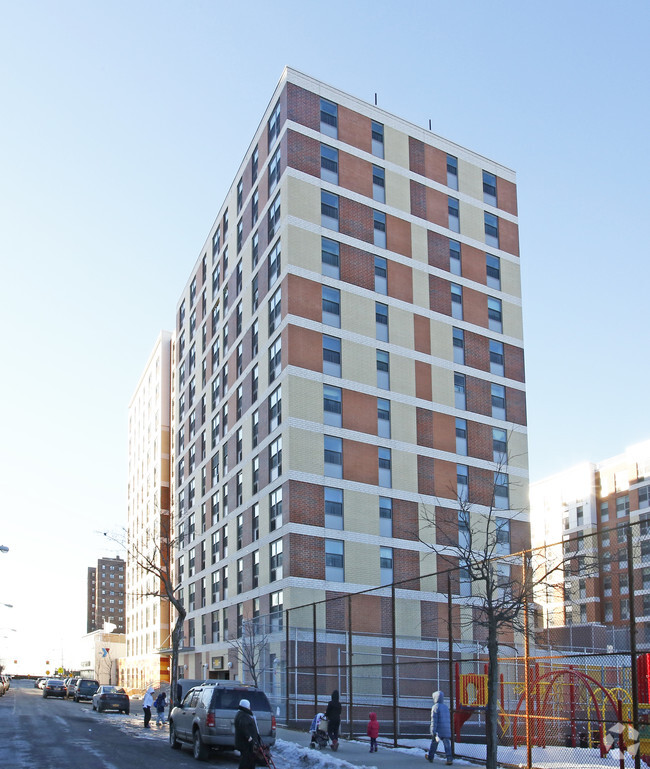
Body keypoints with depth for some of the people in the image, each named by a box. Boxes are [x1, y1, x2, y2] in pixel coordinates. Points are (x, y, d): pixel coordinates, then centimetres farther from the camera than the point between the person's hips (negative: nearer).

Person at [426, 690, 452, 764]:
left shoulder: (435, 707, -9)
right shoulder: (446, 707, 13)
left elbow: (434, 720, -14)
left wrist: (433, 732, -16)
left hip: (438, 730, -5)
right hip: (447, 730, 5)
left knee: (434, 744, 12)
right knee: (447, 745, 1)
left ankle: (430, 757, 27)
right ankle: (449, 759, -12)